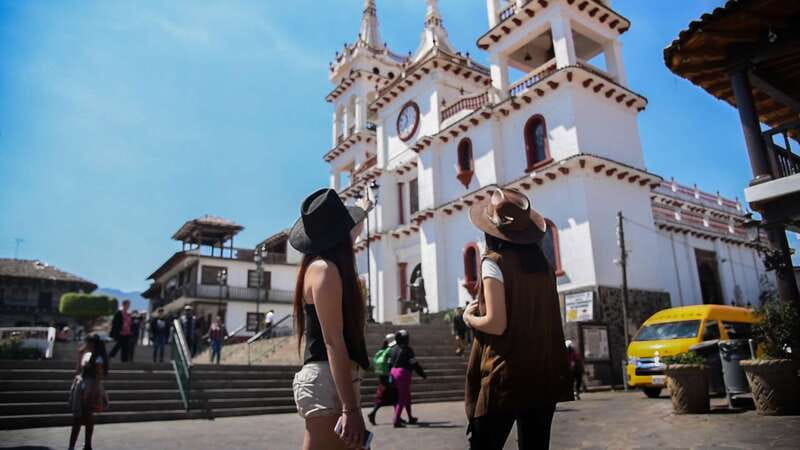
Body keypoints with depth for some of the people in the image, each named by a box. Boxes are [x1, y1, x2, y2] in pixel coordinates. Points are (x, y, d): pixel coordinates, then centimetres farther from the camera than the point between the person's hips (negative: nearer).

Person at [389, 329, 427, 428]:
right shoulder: (407, 349, -12)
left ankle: (410, 418, 32)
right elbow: (414, 363, -15)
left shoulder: (394, 349, 8)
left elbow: (391, 362, 11)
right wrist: (423, 374, -9)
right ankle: (396, 421, -8)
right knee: (402, 398, -2)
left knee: (407, 396, 21)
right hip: (403, 373, -8)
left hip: (394, 372, 8)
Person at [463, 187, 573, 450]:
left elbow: (496, 324, -18)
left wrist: (469, 318, 1)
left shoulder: (495, 262, -11)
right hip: (543, 374, 7)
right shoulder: (542, 262, 8)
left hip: (504, 376, -6)